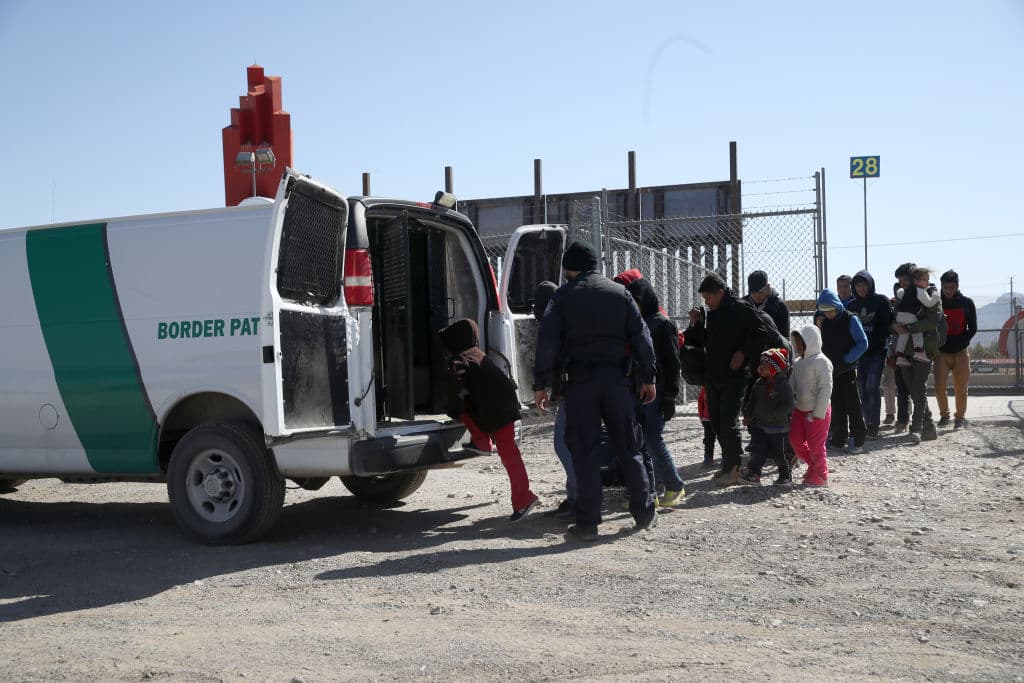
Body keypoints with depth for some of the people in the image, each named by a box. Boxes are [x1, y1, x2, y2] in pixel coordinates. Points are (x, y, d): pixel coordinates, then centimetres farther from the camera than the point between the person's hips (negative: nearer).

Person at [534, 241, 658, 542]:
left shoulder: (563, 296, 1)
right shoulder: (620, 293, 9)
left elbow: (548, 341, -7)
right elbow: (641, 336, 5)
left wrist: (540, 384, -3)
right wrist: (647, 378, 10)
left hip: (580, 380, -2)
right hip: (615, 378, 3)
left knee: (583, 451, 2)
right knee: (627, 448, 13)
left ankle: (587, 522, 1)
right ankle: (644, 513, 19)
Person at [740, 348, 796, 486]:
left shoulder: (783, 385, -16)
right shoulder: (759, 384, 5)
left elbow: (788, 406, -20)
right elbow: (752, 401, 16)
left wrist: (773, 414, -22)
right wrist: (748, 415, 8)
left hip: (778, 428, -5)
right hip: (760, 425, 5)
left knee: (778, 453, 3)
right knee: (759, 450, 2)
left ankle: (786, 476, 19)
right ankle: (753, 473, 9)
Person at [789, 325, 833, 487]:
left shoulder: (821, 362, -15)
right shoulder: (798, 363, 11)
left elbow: (826, 388, -19)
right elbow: (791, 385, 16)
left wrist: (817, 413, -21)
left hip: (817, 412, -8)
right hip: (800, 410, 8)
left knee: (816, 445, 0)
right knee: (795, 440, 11)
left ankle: (820, 476, 15)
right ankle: (813, 465, 30)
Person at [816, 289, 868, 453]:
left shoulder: (850, 320, -9)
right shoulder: (824, 322, 8)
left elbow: (863, 343, -13)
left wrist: (847, 360, -16)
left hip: (846, 370, -6)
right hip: (831, 370, 6)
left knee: (852, 404, -3)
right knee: (836, 405, 10)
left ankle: (858, 441, 2)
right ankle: (838, 439, 18)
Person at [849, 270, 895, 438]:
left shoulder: (881, 301, -2)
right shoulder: (853, 305, 11)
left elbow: (887, 325, -7)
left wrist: (872, 342, -14)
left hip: (877, 350, -5)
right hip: (860, 351, 5)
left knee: (872, 386, -13)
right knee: (863, 387, 4)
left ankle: (874, 426, -9)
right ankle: (868, 423, 13)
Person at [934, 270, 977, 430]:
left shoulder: (967, 302, 3)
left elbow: (973, 329, 2)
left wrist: (959, 343, -9)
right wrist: (938, 344, -7)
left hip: (961, 352, 0)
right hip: (941, 353, 0)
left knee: (961, 389, 3)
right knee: (939, 388, -8)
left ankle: (959, 417, 20)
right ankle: (944, 415, 13)